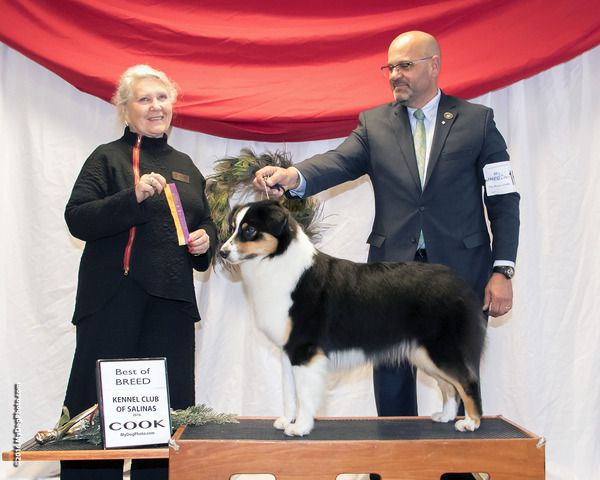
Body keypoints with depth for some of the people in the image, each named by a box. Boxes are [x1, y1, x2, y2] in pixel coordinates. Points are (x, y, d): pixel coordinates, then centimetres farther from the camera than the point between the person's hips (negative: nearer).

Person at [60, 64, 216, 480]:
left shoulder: (184, 165, 18)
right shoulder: (108, 158, 2)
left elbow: (206, 223, 27)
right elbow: (77, 219, -10)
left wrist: (206, 240, 5)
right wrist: (133, 196, -22)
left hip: (172, 304, 5)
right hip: (115, 302, -5)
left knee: (168, 404, 7)